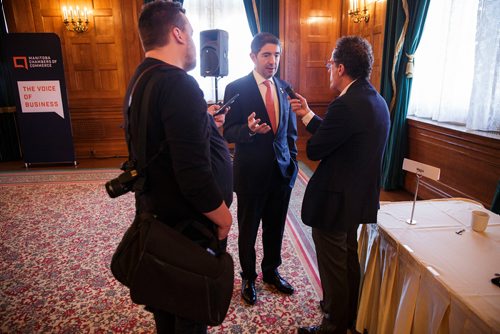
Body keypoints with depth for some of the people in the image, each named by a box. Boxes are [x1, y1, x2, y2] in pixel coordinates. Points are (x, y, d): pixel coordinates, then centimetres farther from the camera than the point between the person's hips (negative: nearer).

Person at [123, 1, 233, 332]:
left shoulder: (140, 80, 7)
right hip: (188, 222, -9)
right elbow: (194, 173, -30)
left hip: (156, 212, 9)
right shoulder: (179, 84, -25)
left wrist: (203, 122, 14)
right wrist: (223, 218, -16)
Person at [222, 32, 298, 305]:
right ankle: (248, 278, 35)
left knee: (275, 227, 17)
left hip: (282, 170, 5)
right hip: (251, 173, -4)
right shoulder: (236, 88, -9)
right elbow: (228, 132, -10)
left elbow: (290, 129, 12)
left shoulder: (284, 87, 6)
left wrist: (292, 161, 5)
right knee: (248, 230, 13)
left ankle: (271, 272, 41)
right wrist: (249, 130, -30)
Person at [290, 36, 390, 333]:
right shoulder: (376, 100, 5)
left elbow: (314, 150, -19)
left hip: (336, 201, -10)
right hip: (359, 197, 10)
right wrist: (308, 114, 12)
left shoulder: (347, 105, -26)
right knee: (349, 259, 26)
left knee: (333, 267, 10)